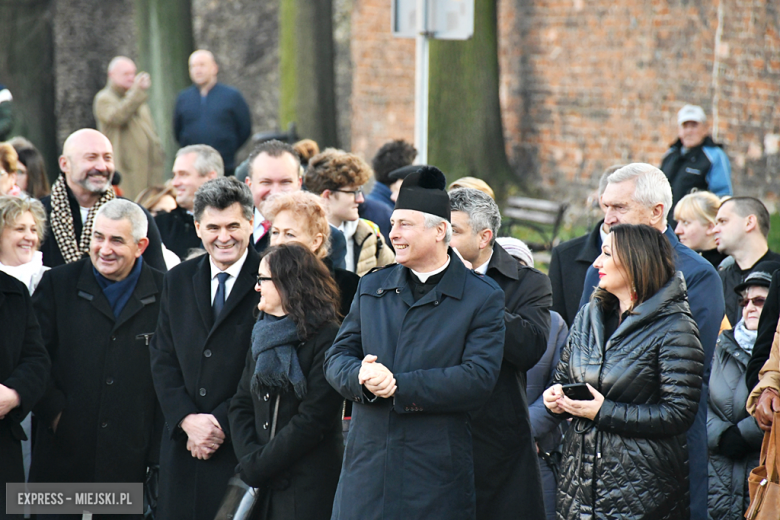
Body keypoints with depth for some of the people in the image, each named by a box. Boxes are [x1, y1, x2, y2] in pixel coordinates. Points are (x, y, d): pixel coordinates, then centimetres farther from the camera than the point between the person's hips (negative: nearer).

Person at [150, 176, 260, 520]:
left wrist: (221, 423, -11)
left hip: (243, 447, -4)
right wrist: (188, 420, -5)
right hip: (183, 443, 5)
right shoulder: (178, 280, 12)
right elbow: (162, 359, 10)